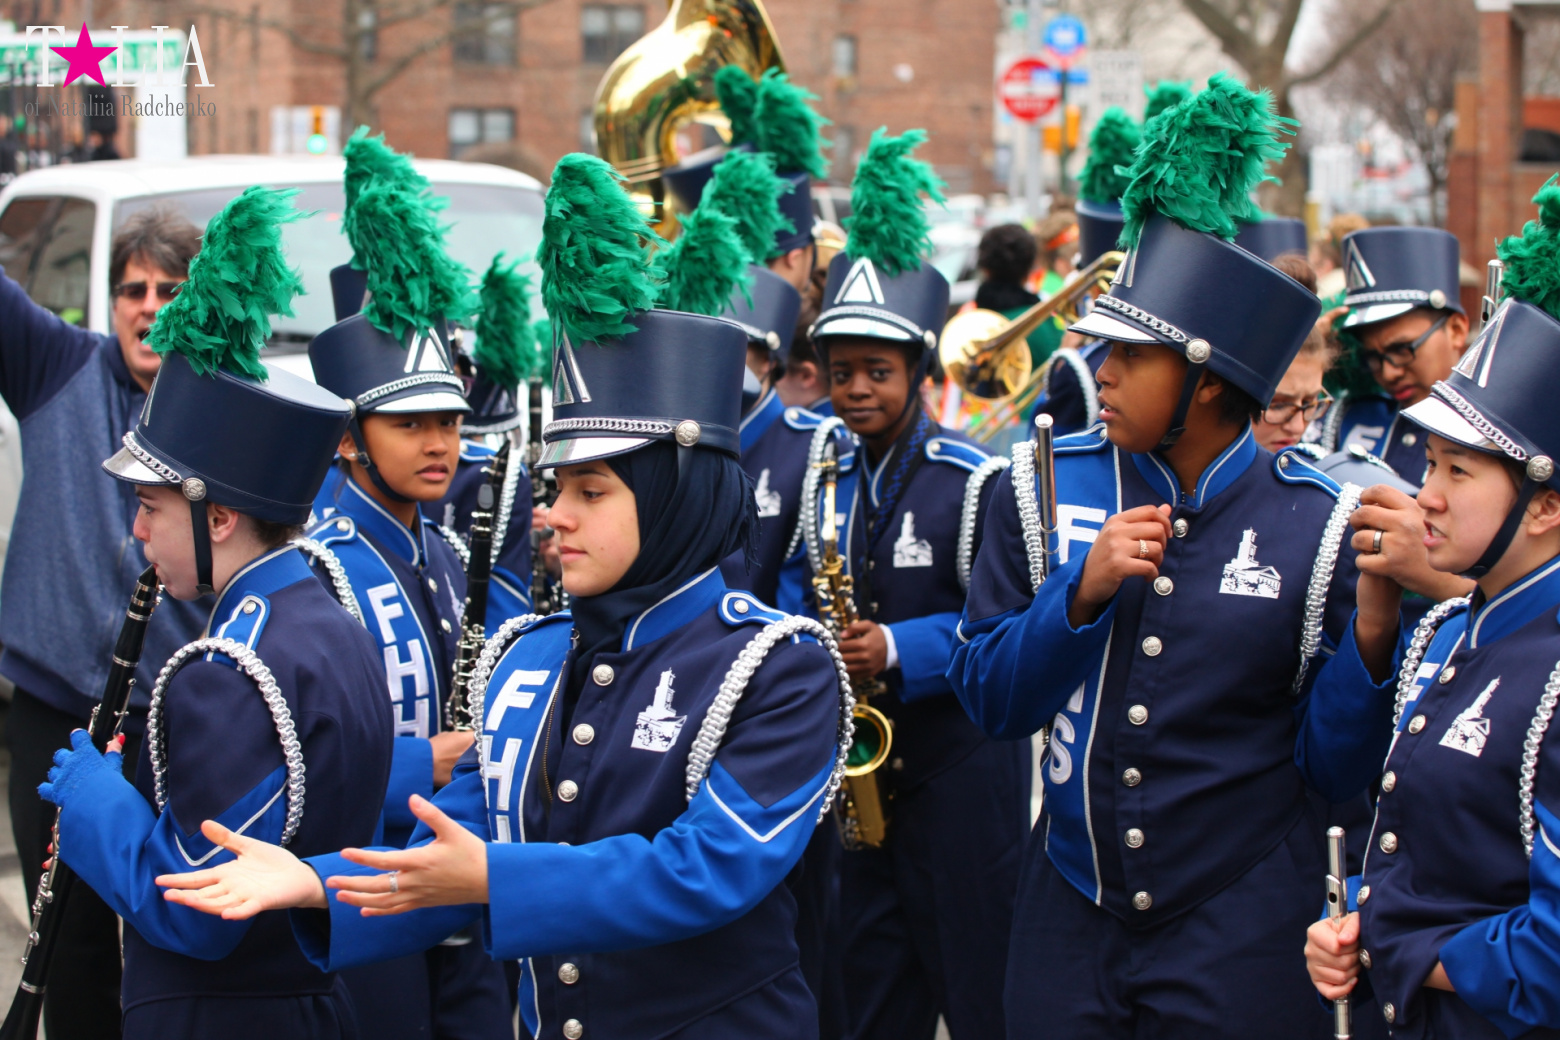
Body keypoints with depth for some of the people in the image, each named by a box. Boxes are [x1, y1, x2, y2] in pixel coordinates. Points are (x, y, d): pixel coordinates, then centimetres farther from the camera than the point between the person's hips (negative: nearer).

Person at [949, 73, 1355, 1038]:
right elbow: (989, 698, 0)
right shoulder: (1045, 488, -1)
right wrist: (1083, 592, -16)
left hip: (1244, 932, -2)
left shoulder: (1320, 526, -8)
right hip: (1070, 916, 3)